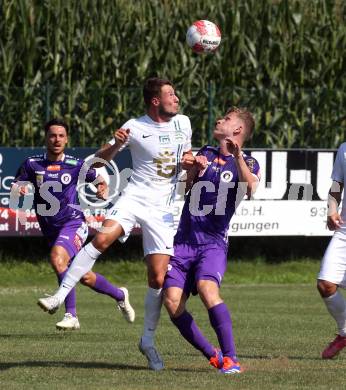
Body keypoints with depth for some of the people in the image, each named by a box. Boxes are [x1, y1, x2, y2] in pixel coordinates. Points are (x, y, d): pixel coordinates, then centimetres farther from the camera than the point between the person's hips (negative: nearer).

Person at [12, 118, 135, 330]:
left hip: (74, 223, -5)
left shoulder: (76, 165, -1)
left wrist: (103, 189, -7)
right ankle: (119, 295, 35)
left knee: (57, 258, -31)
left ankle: (71, 316, -30)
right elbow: (15, 186, 2)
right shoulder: (33, 164, 2)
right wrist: (20, 189, -21)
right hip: (51, 230, 5)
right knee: (84, 276, 10)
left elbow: (98, 179, 15)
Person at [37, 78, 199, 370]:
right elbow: (98, 161, 2)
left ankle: (148, 340, 12)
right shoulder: (135, 127, -3)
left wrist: (190, 161, 3)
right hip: (134, 198, -3)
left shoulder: (183, 123, 9)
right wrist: (116, 145, -19)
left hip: (162, 209, 3)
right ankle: (60, 296, -31)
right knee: (103, 238, -33)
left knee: (158, 279, -4)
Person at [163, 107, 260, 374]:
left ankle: (231, 359, -30)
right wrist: (193, 168, -6)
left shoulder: (248, 163, 5)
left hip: (213, 242, -5)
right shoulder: (206, 154, 19)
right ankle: (212, 355, 3)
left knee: (207, 288, -31)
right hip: (184, 240, 5)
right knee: (172, 302, -12)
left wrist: (237, 155, -29)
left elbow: (250, 188, -17)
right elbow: (185, 185, 13)